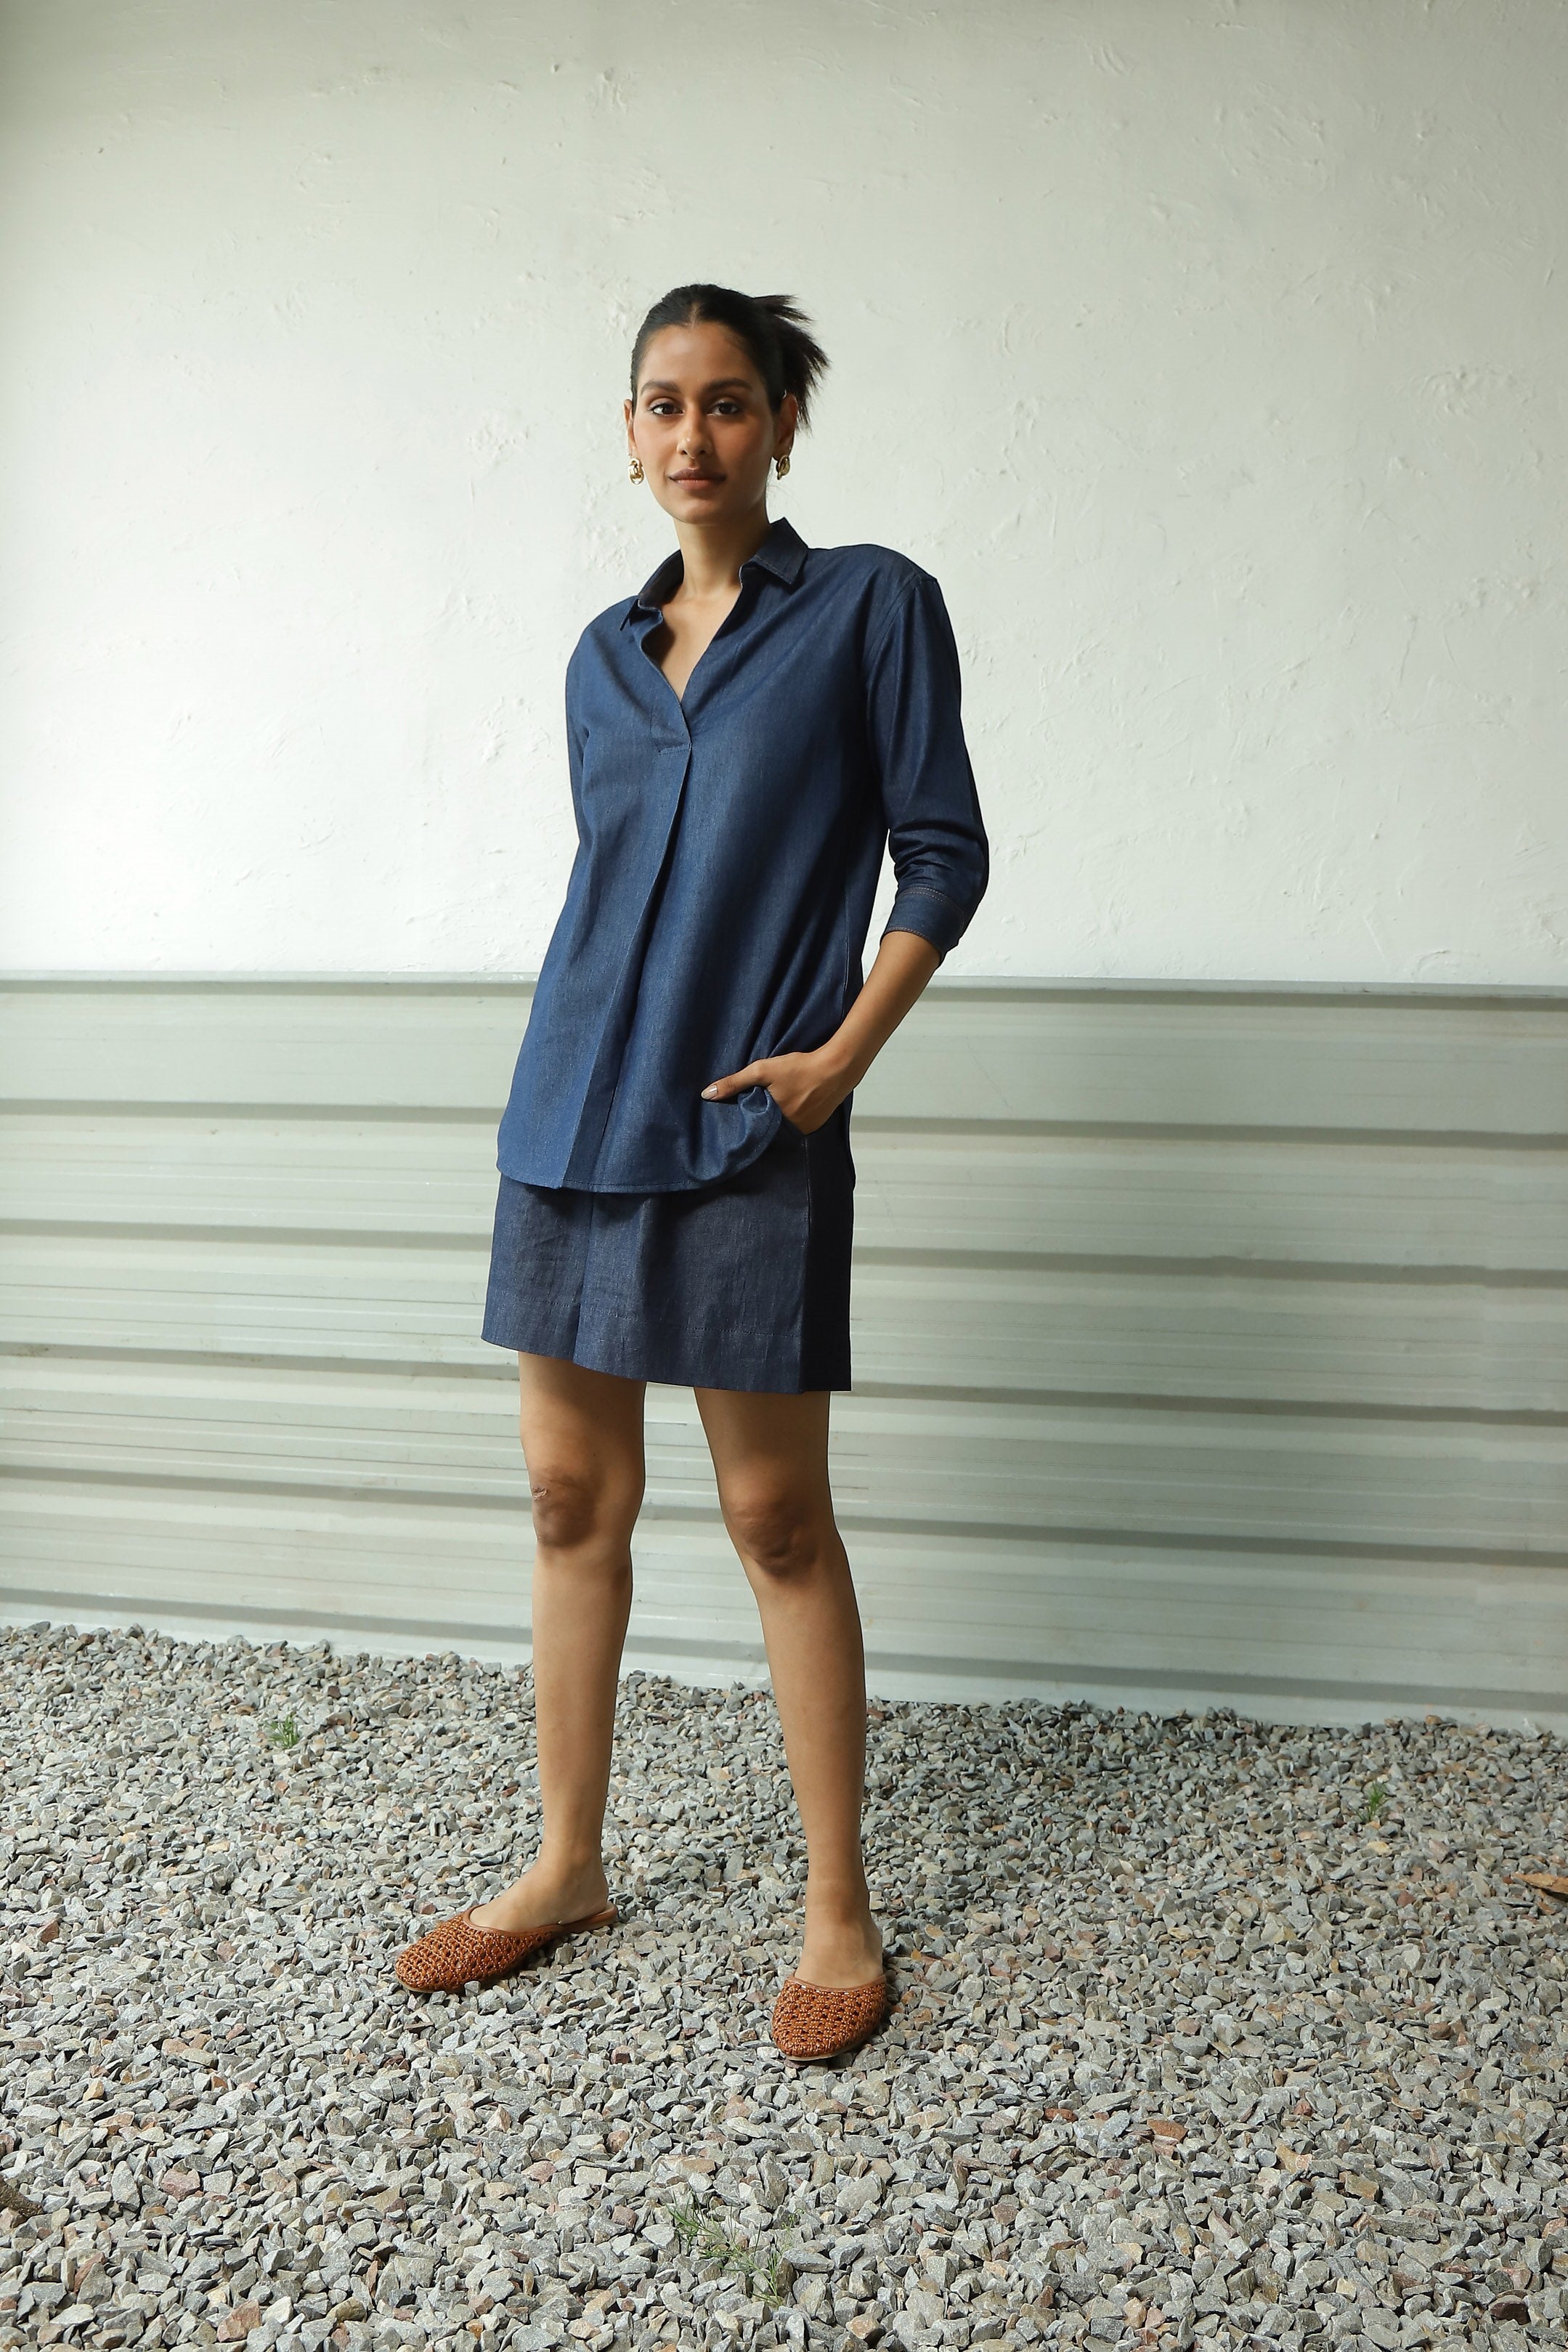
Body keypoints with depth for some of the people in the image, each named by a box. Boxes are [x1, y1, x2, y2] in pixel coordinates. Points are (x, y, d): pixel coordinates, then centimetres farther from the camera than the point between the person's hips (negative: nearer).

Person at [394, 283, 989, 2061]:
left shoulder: (870, 605, 1)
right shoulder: (605, 654, 14)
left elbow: (942, 858, -3)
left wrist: (841, 1053, -12)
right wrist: (588, 1064, 11)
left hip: (748, 1129, -5)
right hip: (574, 1113, 5)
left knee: (775, 1519, 0)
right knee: (572, 1496, 10)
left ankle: (838, 1913, 16)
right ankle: (567, 1866, 27)